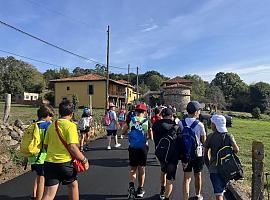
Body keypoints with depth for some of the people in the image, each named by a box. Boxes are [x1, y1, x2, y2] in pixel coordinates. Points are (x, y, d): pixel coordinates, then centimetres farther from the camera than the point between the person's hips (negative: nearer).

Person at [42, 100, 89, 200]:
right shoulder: (70, 125, -12)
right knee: (73, 185, 22)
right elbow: (72, 147, -20)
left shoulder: (51, 125, 8)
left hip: (49, 162, 5)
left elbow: (46, 146, 15)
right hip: (65, 163, -5)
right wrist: (84, 160, -10)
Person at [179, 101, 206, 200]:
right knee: (197, 175, 18)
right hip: (197, 153, -2)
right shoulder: (199, 124, -17)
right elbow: (203, 140, -5)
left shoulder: (181, 123, -8)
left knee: (186, 177, 8)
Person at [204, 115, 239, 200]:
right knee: (222, 189, 24)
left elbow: (206, 154, -2)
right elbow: (236, 150, -14)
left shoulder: (210, 137, -5)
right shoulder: (229, 136, -2)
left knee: (218, 193, -1)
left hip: (214, 168, -3)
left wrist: (208, 166, 10)